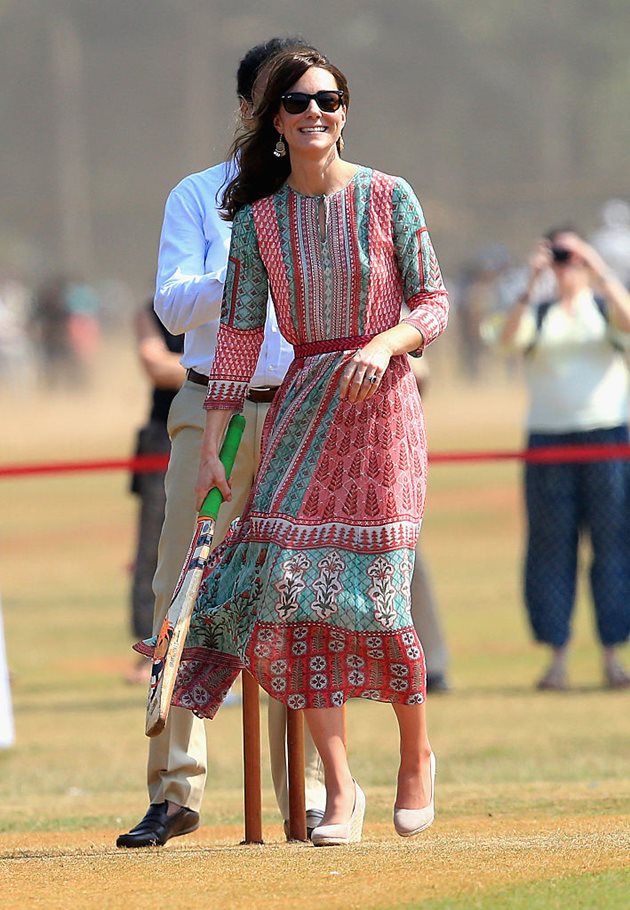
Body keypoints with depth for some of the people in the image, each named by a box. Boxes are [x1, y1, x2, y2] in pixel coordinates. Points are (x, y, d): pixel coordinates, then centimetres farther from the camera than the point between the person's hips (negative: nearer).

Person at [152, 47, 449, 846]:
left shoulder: (388, 198, -1)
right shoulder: (258, 222, 4)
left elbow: (433, 305, 0)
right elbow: (237, 339, 4)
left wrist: (384, 345, -20)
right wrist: (210, 451, 1)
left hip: (381, 404, -2)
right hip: (301, 407, 2)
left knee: (374, 594, -5)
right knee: (290, 581, -10)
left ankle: (417, 752, 21)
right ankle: (340, 786, -5)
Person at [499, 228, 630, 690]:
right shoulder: (538, 313, 11)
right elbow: (510, 338, -10)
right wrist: (531, 285, -18)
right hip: (548, 437, 1)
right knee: (552, 545, -1)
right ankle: (558, 655, 3)